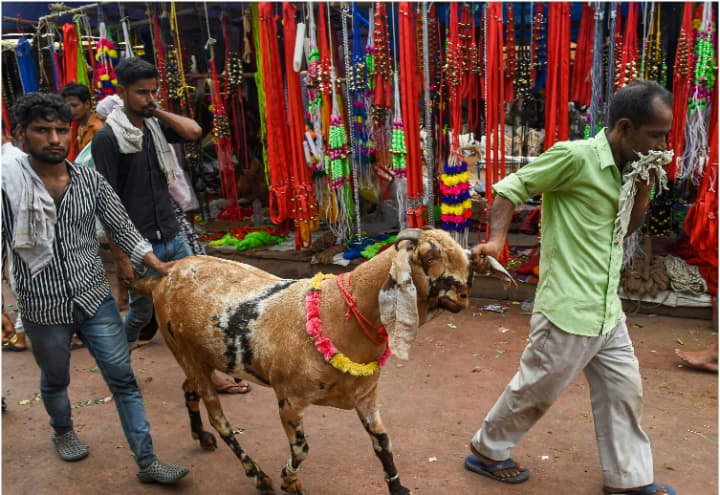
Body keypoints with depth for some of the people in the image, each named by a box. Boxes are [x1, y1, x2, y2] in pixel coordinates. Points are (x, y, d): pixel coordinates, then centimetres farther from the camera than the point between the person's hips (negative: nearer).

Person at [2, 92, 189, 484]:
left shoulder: (91, 181, -2)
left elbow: (122, 228, 4)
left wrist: (158, 266, -5)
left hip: (95, 300, 2)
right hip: (43, 308, -1)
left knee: (123, 380, 3)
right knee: (55, 380, 22)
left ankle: (147, 462, 13)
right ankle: (62, 432, 52)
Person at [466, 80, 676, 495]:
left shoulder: (623, 168, 7)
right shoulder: (576, 156, -19)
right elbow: (511, 188, -15)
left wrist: (644, 185, -1)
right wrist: (496, 239, -29)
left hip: (608, 313, 8)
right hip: (569, 312, -8)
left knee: (624, 391, 18)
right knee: (534, 393, 9)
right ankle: (486, 452, 32)